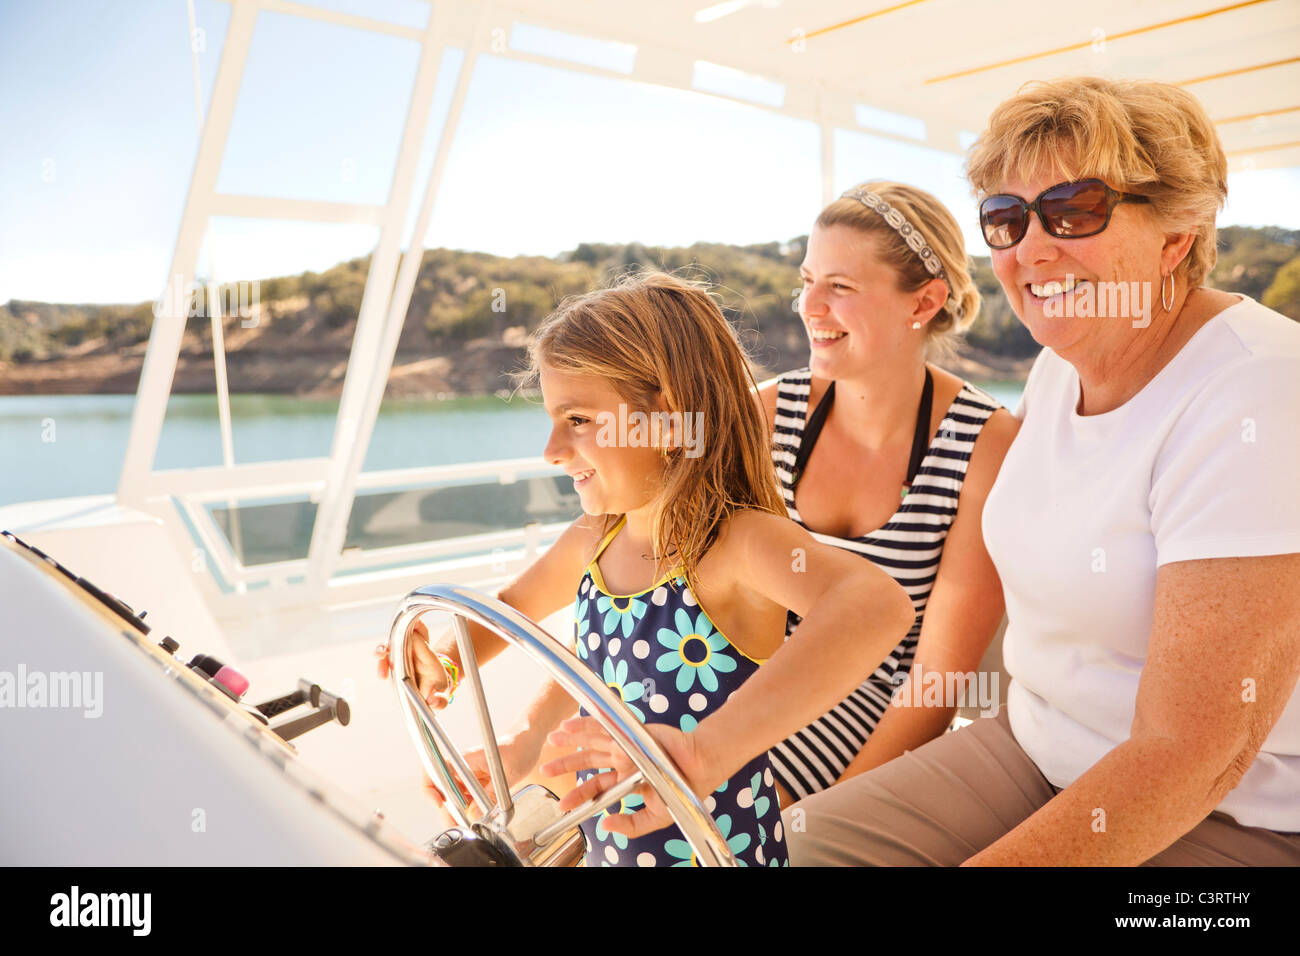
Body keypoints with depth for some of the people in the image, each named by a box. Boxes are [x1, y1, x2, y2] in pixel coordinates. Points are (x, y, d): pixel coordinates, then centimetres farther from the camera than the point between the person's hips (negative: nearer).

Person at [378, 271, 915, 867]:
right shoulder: (593, 540, -5)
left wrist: (708, 749, -56)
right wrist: (447, 662, -5)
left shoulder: (739, 541, -26)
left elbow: (877, 605, -46)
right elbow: (514, 606, 14)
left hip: (718, 849, -5)